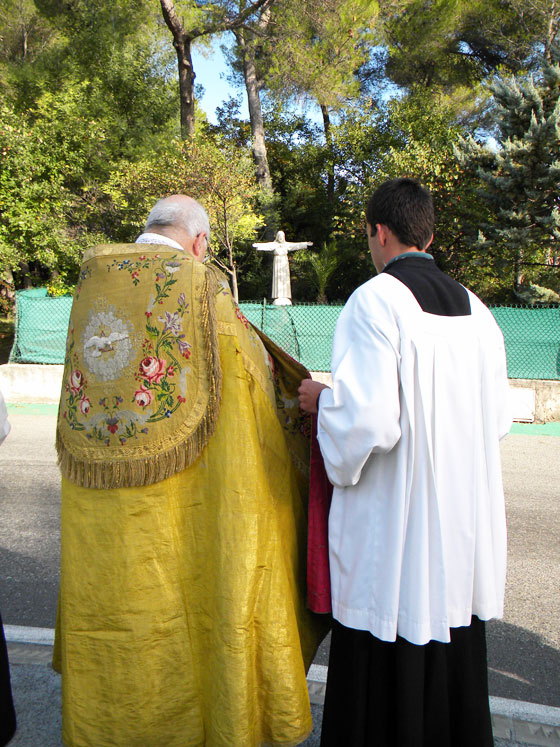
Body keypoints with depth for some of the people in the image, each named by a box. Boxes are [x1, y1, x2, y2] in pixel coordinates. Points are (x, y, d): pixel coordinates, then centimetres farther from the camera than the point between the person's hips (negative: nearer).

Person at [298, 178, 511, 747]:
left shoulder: (375, 300, -14)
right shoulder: (473, 307, 6)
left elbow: (368, 421, -23)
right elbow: (497, 418, 11)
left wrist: (322, 400, -4)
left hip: (395, 521, -7)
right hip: (463, 524, 7)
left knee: (385, 668, 8)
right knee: (454, 654, 20)